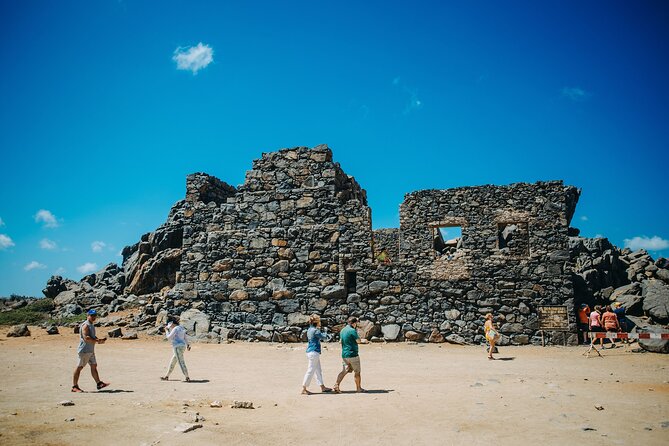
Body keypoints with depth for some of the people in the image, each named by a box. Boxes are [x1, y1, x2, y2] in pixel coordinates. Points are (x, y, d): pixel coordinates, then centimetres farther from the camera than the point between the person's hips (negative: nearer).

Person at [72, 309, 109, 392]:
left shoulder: (92, 325, 18)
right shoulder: (85, 325, -13)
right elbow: (86, 338, -25)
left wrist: (99, 340, 9)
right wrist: (97, 341, -22)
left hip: (91, 350, 10)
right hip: (84, 350, -10)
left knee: (94, 366, 8)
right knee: (79, 367, -3)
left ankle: (99, 383, 10)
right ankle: (74, 386, 4)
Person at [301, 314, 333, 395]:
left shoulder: (310, 330, 12)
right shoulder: (315, 331, -17)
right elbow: (324, 337, -7)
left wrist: (319, 330, 13)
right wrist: (325, 334, 13)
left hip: (310, 351, 10)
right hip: (314, 352, -10)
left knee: (318, 370, 15)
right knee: (310, 371, -4)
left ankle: (322, 387, 23)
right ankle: (304, 389, 1)